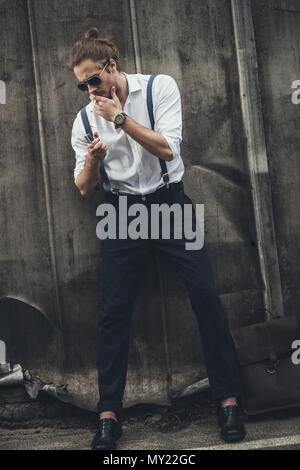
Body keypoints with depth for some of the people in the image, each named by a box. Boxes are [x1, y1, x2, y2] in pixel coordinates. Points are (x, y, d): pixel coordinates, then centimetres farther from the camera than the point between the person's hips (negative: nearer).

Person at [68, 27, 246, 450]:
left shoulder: (160, 87, -5)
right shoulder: (86, 120, 2)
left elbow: (167, 148, -16)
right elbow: (85, 189, 5)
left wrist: (121, 117, -19)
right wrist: (91, 161, -17)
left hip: (171, 204, -1)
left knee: (206, 297, -7)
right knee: (113, 312, -3)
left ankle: (228, 400, 3)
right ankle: (109, 414, 5)